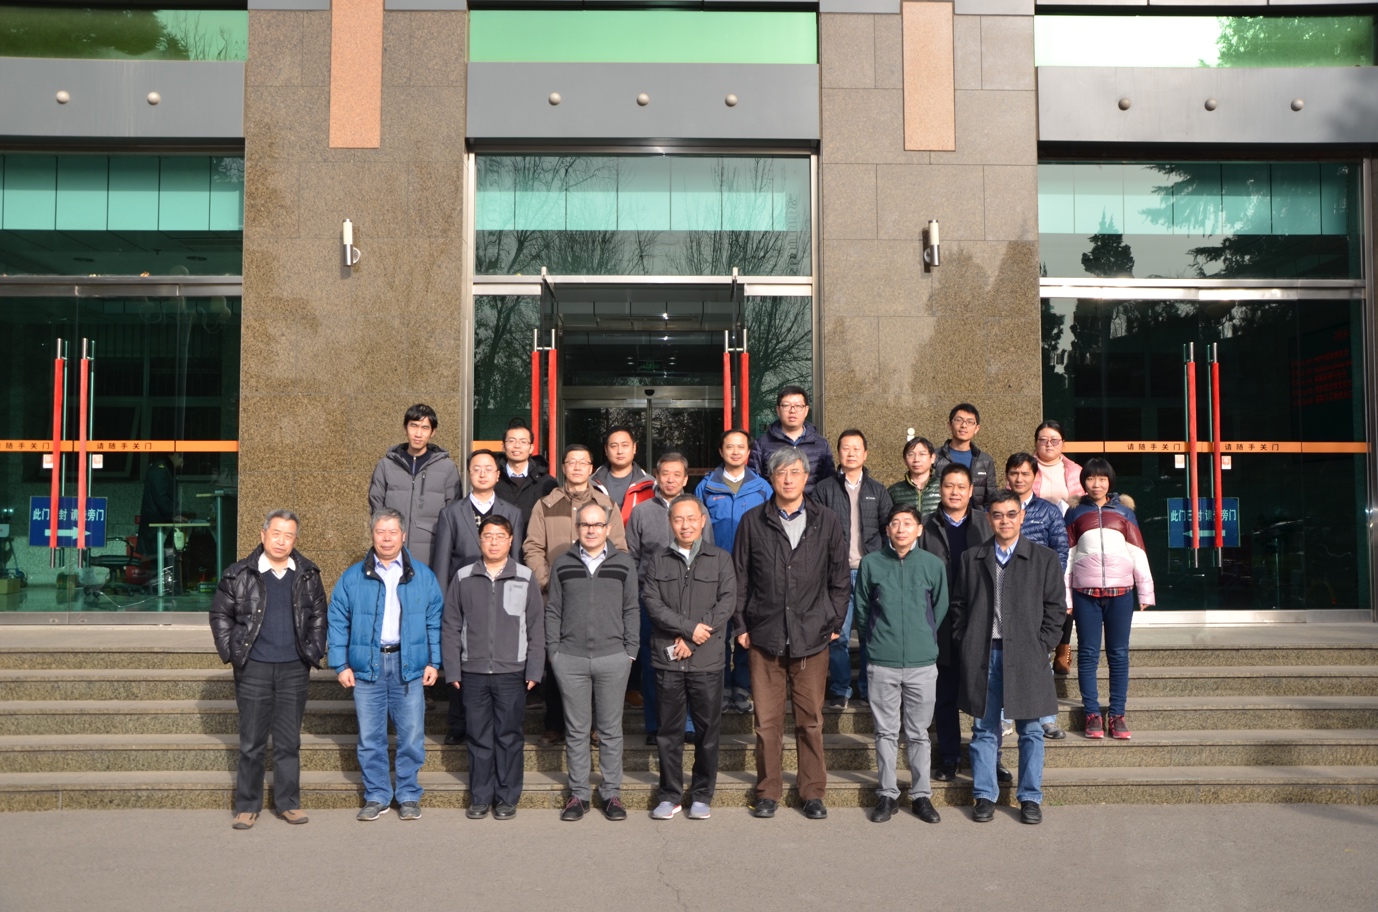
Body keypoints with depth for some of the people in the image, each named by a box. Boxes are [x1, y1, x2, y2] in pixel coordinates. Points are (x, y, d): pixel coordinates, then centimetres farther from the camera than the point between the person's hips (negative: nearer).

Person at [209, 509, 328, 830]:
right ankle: (247, 806, 14)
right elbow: (220, 614, 5)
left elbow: (318, 616, 14)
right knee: (252, 742, 5)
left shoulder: (308, 575, 6)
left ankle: (289, 803, 17)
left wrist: (315, 652, 6)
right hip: (253, 669, -2)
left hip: (294, 669, 2)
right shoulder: (240, 574, -1)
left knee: (289, 741, 8)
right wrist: (230, 653, -2)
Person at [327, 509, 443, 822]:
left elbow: (435, 621, 8)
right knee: (370, 737, 5)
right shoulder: (353, 578, 5)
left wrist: (434, 662, 2)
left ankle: (409, 796, 15)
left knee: (411, 735, 1)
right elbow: (337, 623, 6)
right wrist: (340, 664, -1)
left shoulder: (422, 576, 7)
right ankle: (377, 796, 18)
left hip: (409, 665, 0)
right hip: (367, 665, 0)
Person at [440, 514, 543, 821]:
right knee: (479, 738, 7)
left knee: (509, 737, 4)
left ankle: (507, 798, 15)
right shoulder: (462, 578, 5)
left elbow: (536, 629, 3)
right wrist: (452, 671, 1)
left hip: (512, 672, -1)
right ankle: (480, 798, 18)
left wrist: (534, 671, -2)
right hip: (473, 672, 1)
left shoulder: (525, 578, 2)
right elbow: (450, 627, 6)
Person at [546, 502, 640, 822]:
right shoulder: (562, 564, 7)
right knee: (576, 730, 7)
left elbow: (631, 610, 7)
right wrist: (553, 650, 3)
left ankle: (612, 793, 15)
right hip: (570, 658, 1)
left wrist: (631, 650, 1)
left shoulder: (623, 563, 5)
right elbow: (553, 611, 10)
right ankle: (579, 793, 16)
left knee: (611, 729, 6)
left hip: (613, 657, 0)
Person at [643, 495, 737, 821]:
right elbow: (652, 602, -2)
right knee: (669, 730, 7)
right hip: (667, 659, 1)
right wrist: (689, 628, -13)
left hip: (707, 659, -1)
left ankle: (702, 795, 16)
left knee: (708, 729, 3)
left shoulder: (720, 559, 5)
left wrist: (691, 641, -10)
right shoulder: (658, 561, 8)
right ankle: (670, 794, 17)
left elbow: (727, 602, -4)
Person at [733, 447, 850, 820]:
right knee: (767, 720, 4)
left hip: (812, 638, 0)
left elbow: (840, 579, 10)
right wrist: (741, 625, 3)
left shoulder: (826, 522, 7)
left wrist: (834, 623, 5)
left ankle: (813, 793, 18)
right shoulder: (753, 521, 5)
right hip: (765, 638, 0)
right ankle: (768, 792, 17)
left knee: (811, 720, 6)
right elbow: (740, 579, 7)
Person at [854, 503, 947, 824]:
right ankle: (887, 794, 17)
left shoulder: (933, 565, 1)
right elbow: (861, 609, 9)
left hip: (923, 663, 0)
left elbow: (940, 610, 11)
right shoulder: (871, 563, 0)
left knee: (919, 734, 9)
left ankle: (921, 795, 19)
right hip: (883, 663, 0)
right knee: (886, 732, 7)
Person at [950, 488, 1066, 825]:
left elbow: (1055, 607, 5)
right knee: (984, 728, 7)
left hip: (1026, 655, -1)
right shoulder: (972, 558, 9)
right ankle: (984, 796, 16)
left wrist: (1041, 648, -4)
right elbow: (958, 604, 11)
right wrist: (963, 645, 1)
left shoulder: (1044, 559, 5)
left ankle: (1030, 798, 15)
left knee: (1030, 730, 5)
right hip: (982, 656, 1)